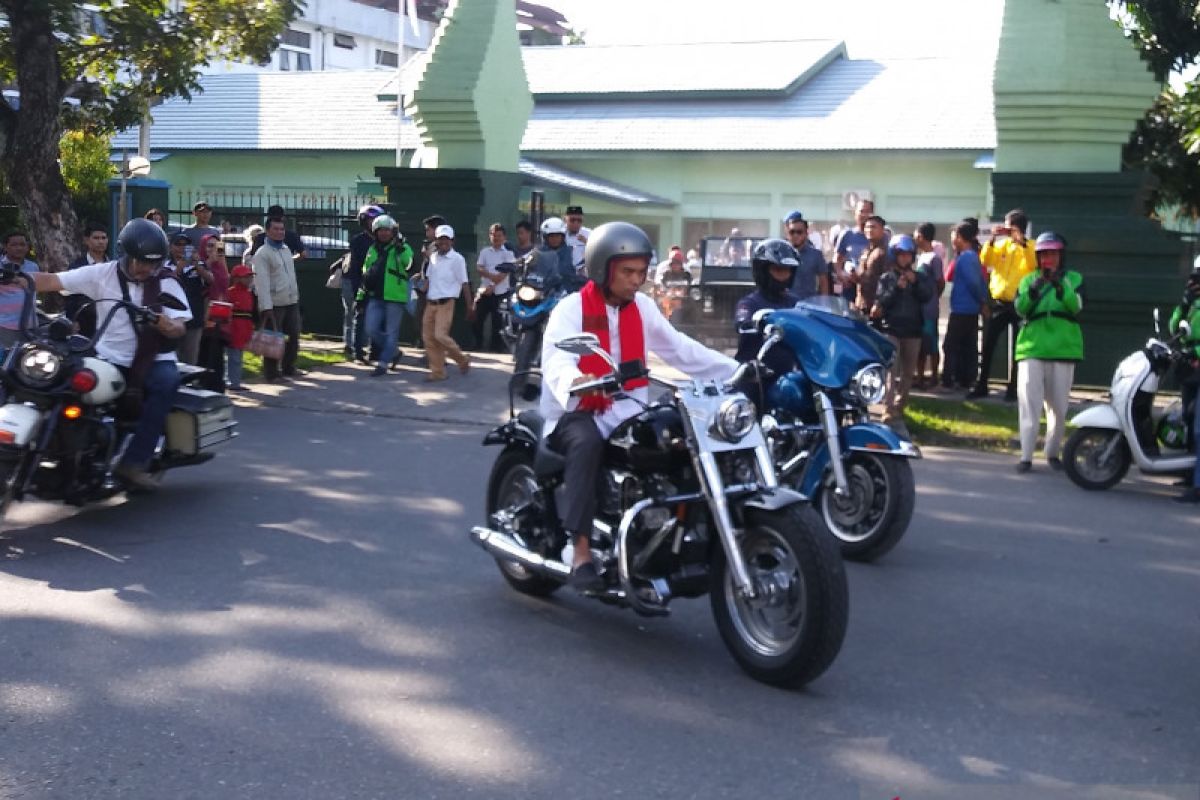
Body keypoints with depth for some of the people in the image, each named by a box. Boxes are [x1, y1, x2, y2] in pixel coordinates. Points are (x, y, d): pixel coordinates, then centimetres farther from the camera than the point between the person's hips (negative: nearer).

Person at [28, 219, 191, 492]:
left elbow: (179, 329, -6)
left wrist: (163, 323, -30)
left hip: (152, 359, 0)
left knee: (167, 380, -34)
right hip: (109, 358, 1)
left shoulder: (166, 282, 0)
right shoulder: (101, 274, 1)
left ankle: (134, 462, -31)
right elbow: (52, 280, -4)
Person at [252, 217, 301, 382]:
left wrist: (296, 295, 16)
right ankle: (271, 373, 11)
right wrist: (266, 307, -23)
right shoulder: (262, 254, -10)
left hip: (292, 302, 7)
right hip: (274, 304, -7)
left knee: (293, 336, 11)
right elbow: (262, 282, -17)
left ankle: (289, 368, 26)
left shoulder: (287, 250, 14)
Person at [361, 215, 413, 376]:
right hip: (376, 297, 5)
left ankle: (383, 364, 9)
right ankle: (394, 352, 19)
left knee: (391, 332, 1)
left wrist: (400, 248, -37)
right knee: (371, 329, -1)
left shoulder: (402, 248, -4)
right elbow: (366, 274, 21)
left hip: (395, 298, -5)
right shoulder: (372, 249, 13)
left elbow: (409, 263, -25)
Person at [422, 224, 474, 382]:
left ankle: (462, 360, 5)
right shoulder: (433, 257, 11)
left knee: (440, 335, -16)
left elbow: (464, 283, -8)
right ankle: (437, 372, 13)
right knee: (428, 337, 5)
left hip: (446, 303, -7)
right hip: (431, 303, 7)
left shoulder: (457, 259, -7)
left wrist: (470, 305, -11)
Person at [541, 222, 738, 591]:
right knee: (588, 442, -37)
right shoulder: (571, 308, -8)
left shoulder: (642, 307, 9)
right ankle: (581, 552, -37)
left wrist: (737, 371, -4)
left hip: (626, 413, 5)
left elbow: (681, 350, 6)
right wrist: (575, 380, -50)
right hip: (576, 413, -5)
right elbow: (556, 358, -26)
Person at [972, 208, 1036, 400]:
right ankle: (981, 386, 9)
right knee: (987, 345, 3)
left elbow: (1034, 265, -19)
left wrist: (1022, 242, -25)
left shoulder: (1030, 246, 0)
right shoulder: (1001, 244, 9)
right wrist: (992, 239, -13)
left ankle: (1012, 388, 8)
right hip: (998, 303, 3)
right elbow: (985, 261, -3)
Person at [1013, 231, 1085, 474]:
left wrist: (1060, 288, -29)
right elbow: (1020, 308, -7)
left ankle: (1053, 452, 22)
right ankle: (1026, 456, -8)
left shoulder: (1073, 279, 7)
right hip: (1032, 348, 0)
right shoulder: (1028, 280, 10)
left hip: (1063, 349, 0)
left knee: (1059, 406, 8)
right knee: (1029, 404, -8)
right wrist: (1032, 291, -26)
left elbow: (1077, 305, -12)